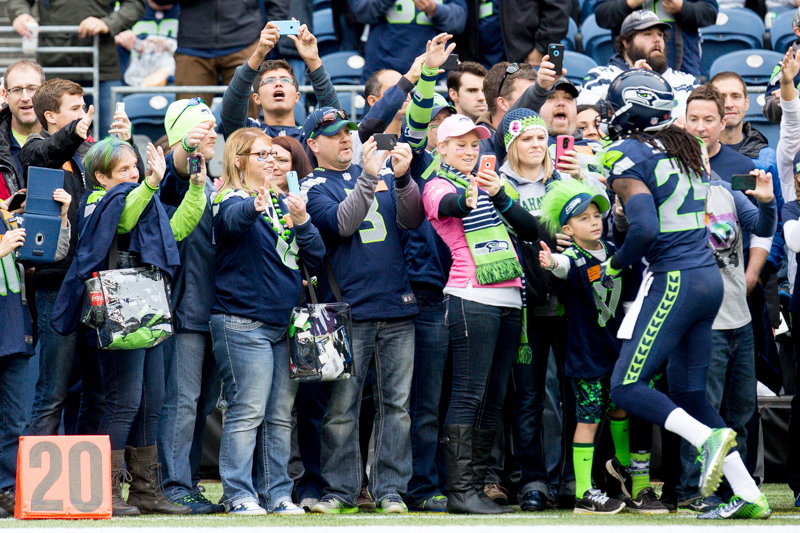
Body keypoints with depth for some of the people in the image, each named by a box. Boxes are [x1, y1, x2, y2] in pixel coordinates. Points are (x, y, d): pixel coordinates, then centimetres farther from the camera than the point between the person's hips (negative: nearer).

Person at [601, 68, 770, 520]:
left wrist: (616, 264, -5)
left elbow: (646, 229, -21)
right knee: (688, 391, 13)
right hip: (710, 278, 8)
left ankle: (709, 438, -23)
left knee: (627, 388, -6)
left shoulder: (628, 157, -11)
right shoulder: (687, 149, 14)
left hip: (674, 281, -8)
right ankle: (749, 495, 9)